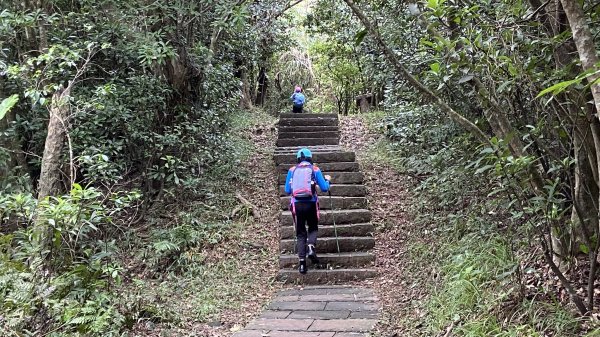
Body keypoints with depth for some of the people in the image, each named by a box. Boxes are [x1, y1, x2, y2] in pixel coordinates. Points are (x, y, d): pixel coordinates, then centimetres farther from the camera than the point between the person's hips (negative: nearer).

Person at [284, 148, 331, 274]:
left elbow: (287, 190, 10)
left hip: (297, 204, 1)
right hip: (311, 204, -1)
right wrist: (327, 180, 23)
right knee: (313, 228, 21)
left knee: (300, 233, 10)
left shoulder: (292, 170, 8)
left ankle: (302, 261, 0)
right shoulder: (315, 170, 4)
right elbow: (324, 188, 2)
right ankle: (311, 247, -8)